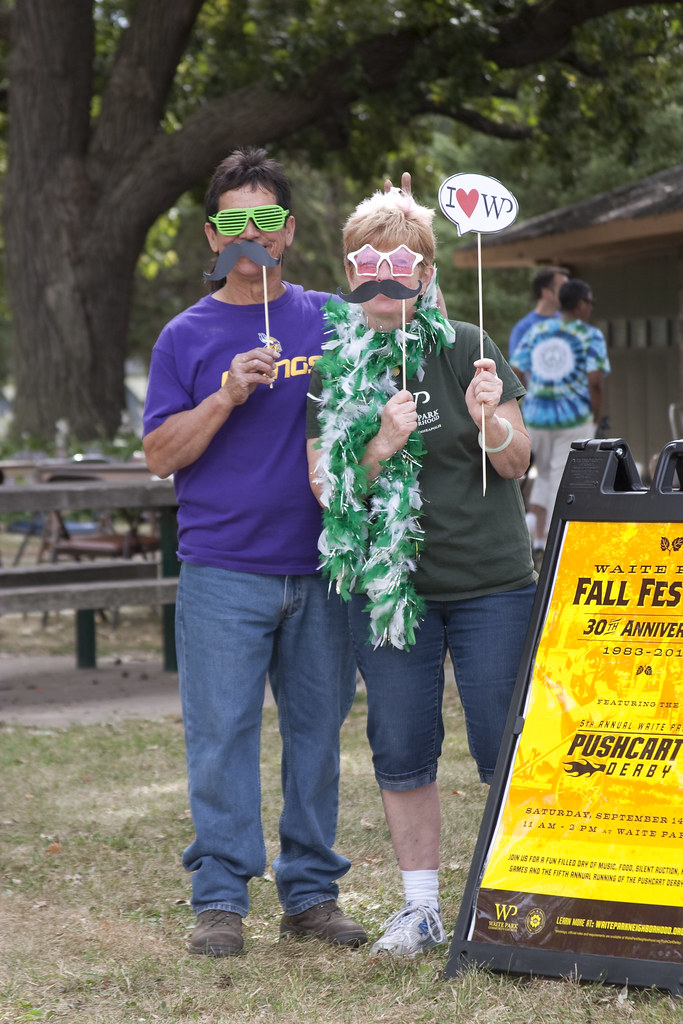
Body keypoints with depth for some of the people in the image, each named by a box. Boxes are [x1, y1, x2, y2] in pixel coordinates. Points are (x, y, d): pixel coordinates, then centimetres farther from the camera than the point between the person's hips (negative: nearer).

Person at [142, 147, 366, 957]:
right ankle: (219, 897, 5)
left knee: (318, 729, 7)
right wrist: (225, 397, -14)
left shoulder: (330, 319, 9)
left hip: (320, 569, 2)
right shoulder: (188, 336, 4)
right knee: (220, 732, -3)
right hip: (222, 573, -2)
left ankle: (311, 891, 17)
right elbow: (160, 455, 0)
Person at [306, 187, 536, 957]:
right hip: (387, 585, 2)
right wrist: (382, 445, -17)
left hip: (488, 582, -2)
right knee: (401, 751, 5)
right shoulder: (331, 368, 4)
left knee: (504, 749, -2)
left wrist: (490, 419, -21)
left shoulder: (465, 349, 0)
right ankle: (420, 907, 17)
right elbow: (325, 486, 1)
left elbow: (516, 464, 1)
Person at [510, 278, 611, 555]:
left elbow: (515, 373, 3)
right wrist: (596, 418, -2)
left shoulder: (536, 332, 7)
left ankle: (538, 534, 10)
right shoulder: (590, 336, -5)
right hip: (574, 418, -4)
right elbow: (595, 381, -15)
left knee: (545, 474, 24)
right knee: (564, 482, 4)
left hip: (536, 416, 4)